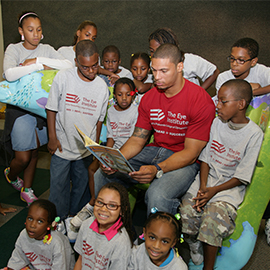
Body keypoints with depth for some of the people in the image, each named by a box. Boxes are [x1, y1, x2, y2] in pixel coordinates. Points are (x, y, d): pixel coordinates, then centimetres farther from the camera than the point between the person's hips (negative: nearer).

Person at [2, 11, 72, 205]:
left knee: (34, 152, 13)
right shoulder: (13, 49, -5)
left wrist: (37, 60, -19)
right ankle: (10, 175, 34)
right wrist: (41, 66, -22)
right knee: (23, 157, -2)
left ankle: (27, 190, 32)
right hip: (20, 107, -3)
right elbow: (10, 74, -26)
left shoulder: (46, 50, 3)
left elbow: (68, 65, -15)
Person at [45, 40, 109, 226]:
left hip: (86, 149, 2)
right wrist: (52, 138, -5)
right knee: (59, 185, 6)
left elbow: (99, 119, 6)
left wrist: (96, 145, 9)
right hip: (62, 146, -2)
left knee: (82, 185, 14)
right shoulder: (63, 78, -11)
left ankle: (75, 217, 36)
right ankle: (59, 219, 26)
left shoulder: (102, 87, -4)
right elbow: (51, 109, -4)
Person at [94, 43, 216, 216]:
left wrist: (157, 169, -33)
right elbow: (137, 139, 4)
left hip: (184, 161, -6)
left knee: (158, 194, -36)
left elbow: (191, 153, -18)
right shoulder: (149, 98, 3)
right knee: (102, 175, -5)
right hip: (155, 150, 6)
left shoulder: (201, 101, -17)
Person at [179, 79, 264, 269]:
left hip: (231, 186, -4)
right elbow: (205, 158, 6)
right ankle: (194, 247, 7)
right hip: (207, 178, 4)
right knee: (186, 212, -22)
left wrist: (214, 191, -17)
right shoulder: (216, 123, 6)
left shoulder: (254, 134, -7)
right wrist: (203, 187, -9)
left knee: (212, 220, -29)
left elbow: (242, 177, -7)